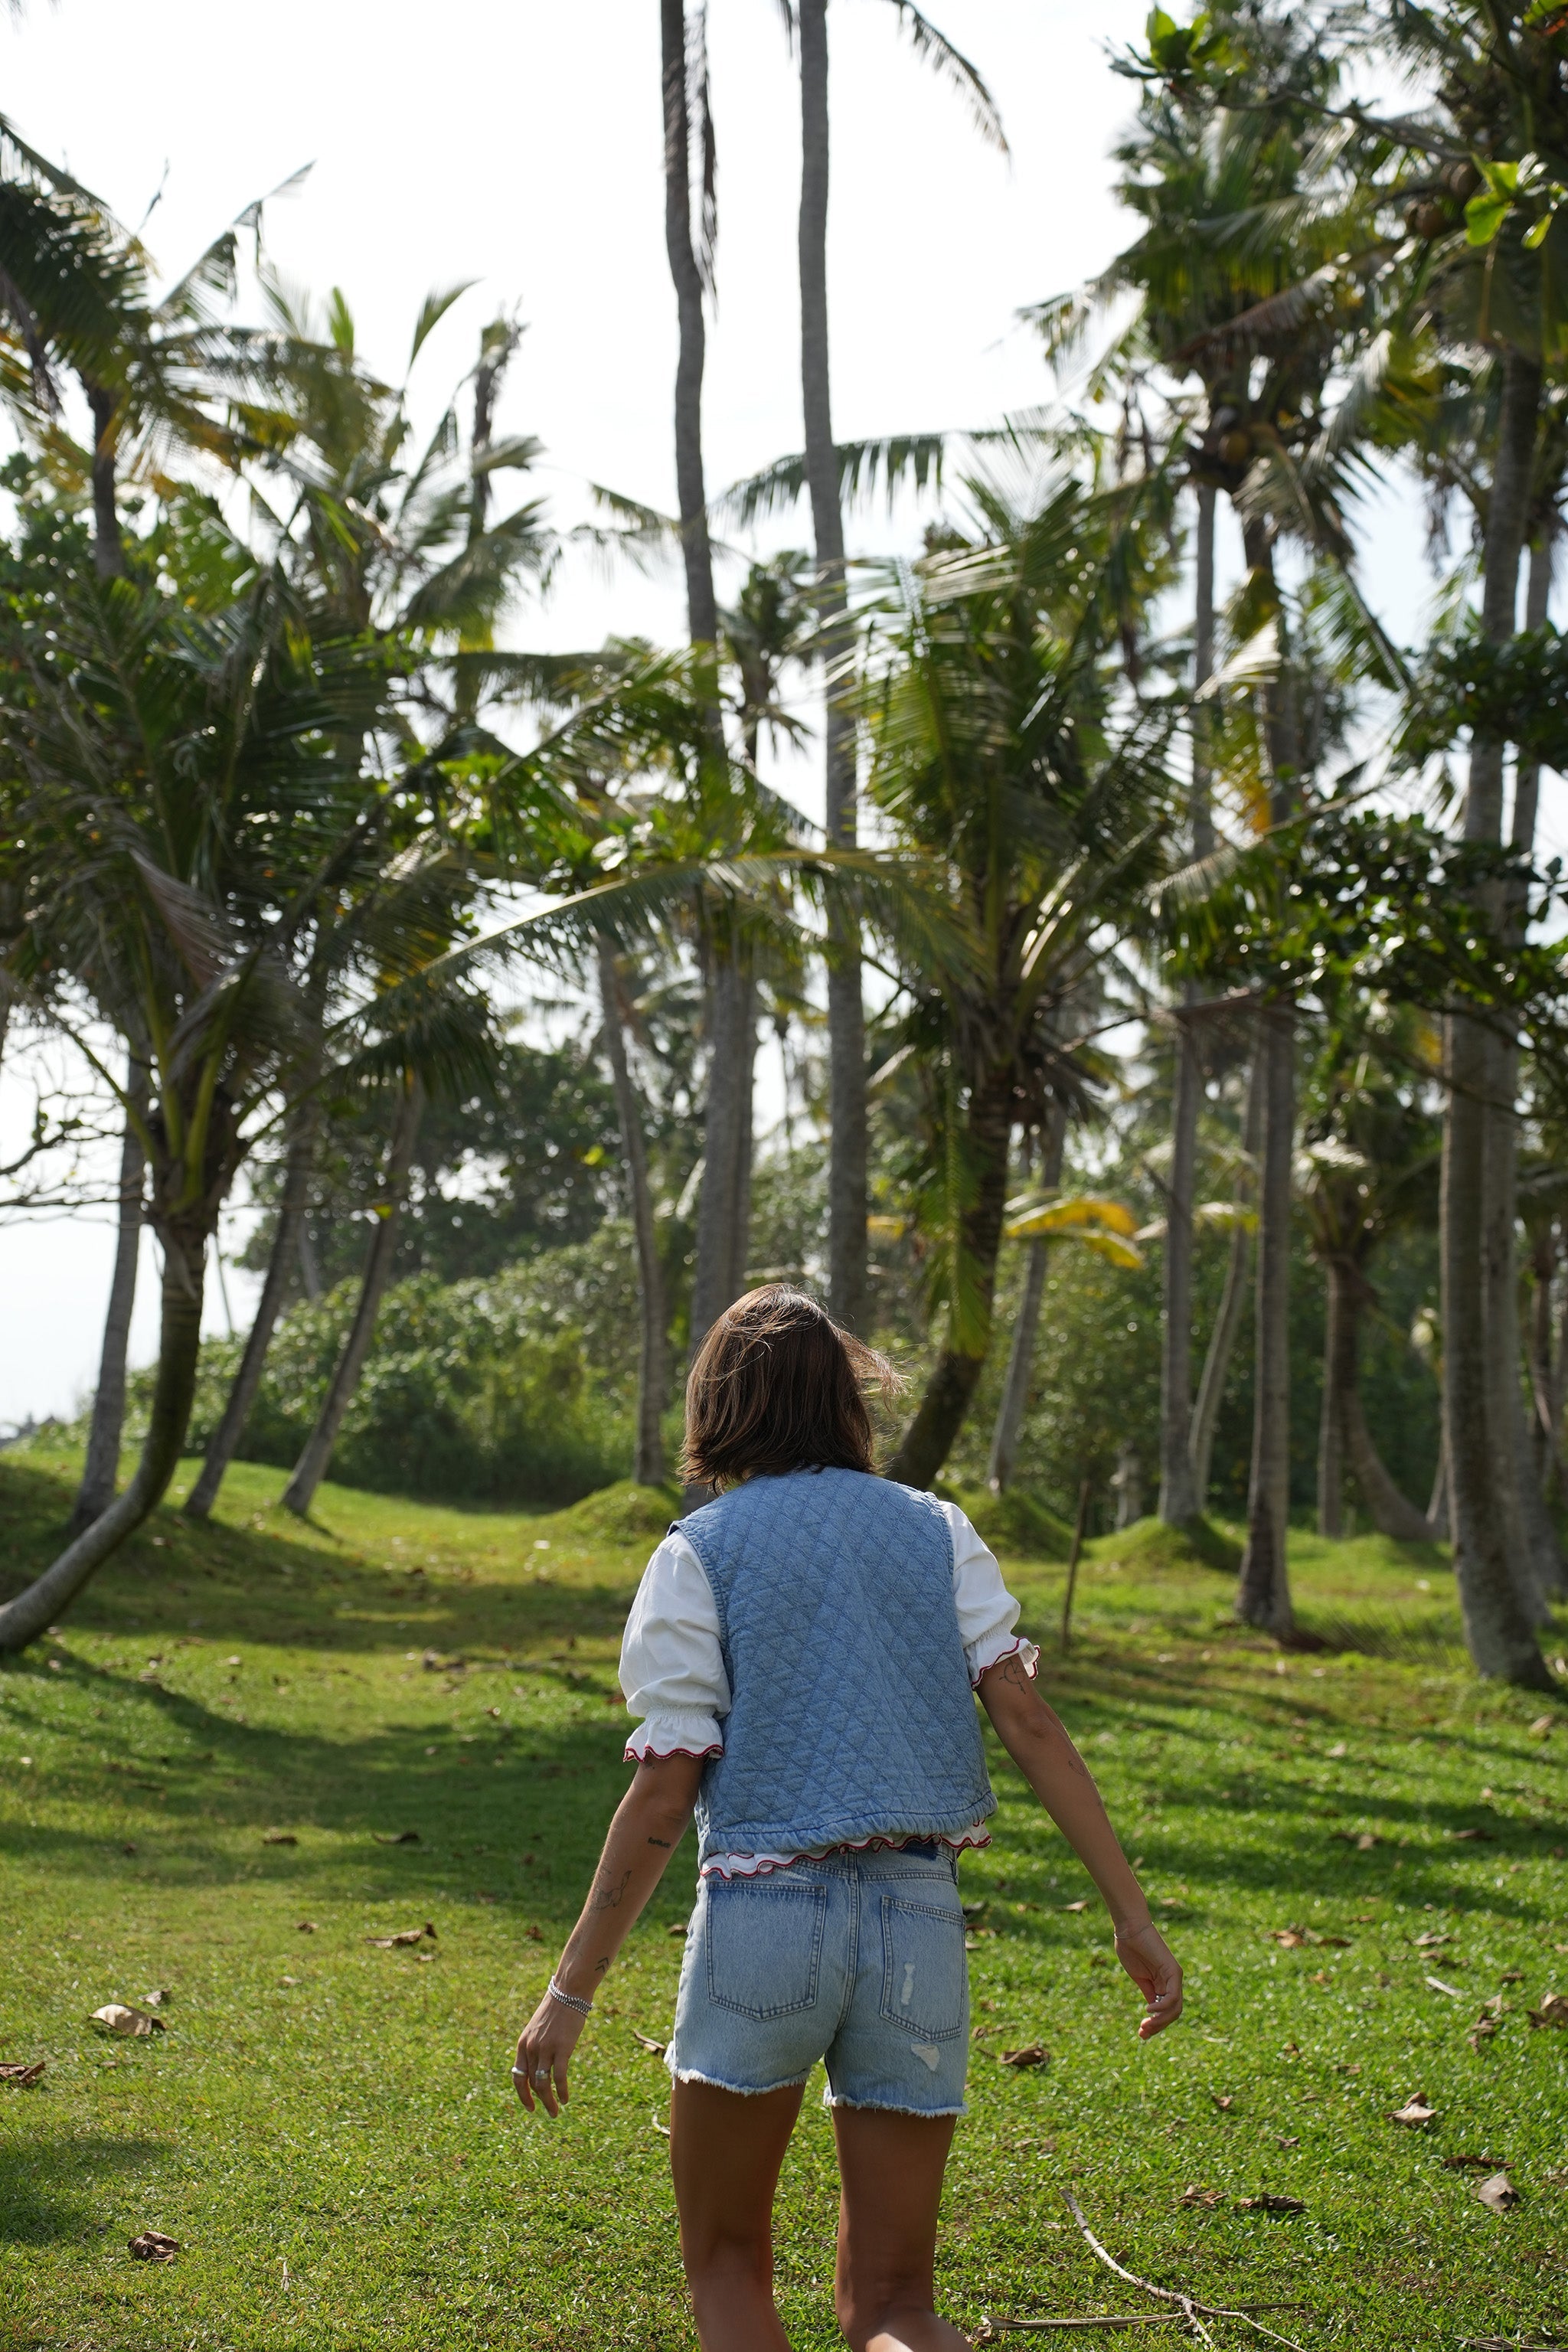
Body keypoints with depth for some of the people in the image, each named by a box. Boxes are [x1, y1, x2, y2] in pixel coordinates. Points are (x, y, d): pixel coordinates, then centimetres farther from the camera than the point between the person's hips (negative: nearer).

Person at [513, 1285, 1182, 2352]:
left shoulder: (697, 1554, 2)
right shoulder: (938, 1531, 9)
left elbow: (664, 1794, -4)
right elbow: (1028, 1719, 0)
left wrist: (572, 1992, 0)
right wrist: (1134, 1916, 0)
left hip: (763, 1910, -2)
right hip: (920, 1921, 2)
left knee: (726, 2265, 19)